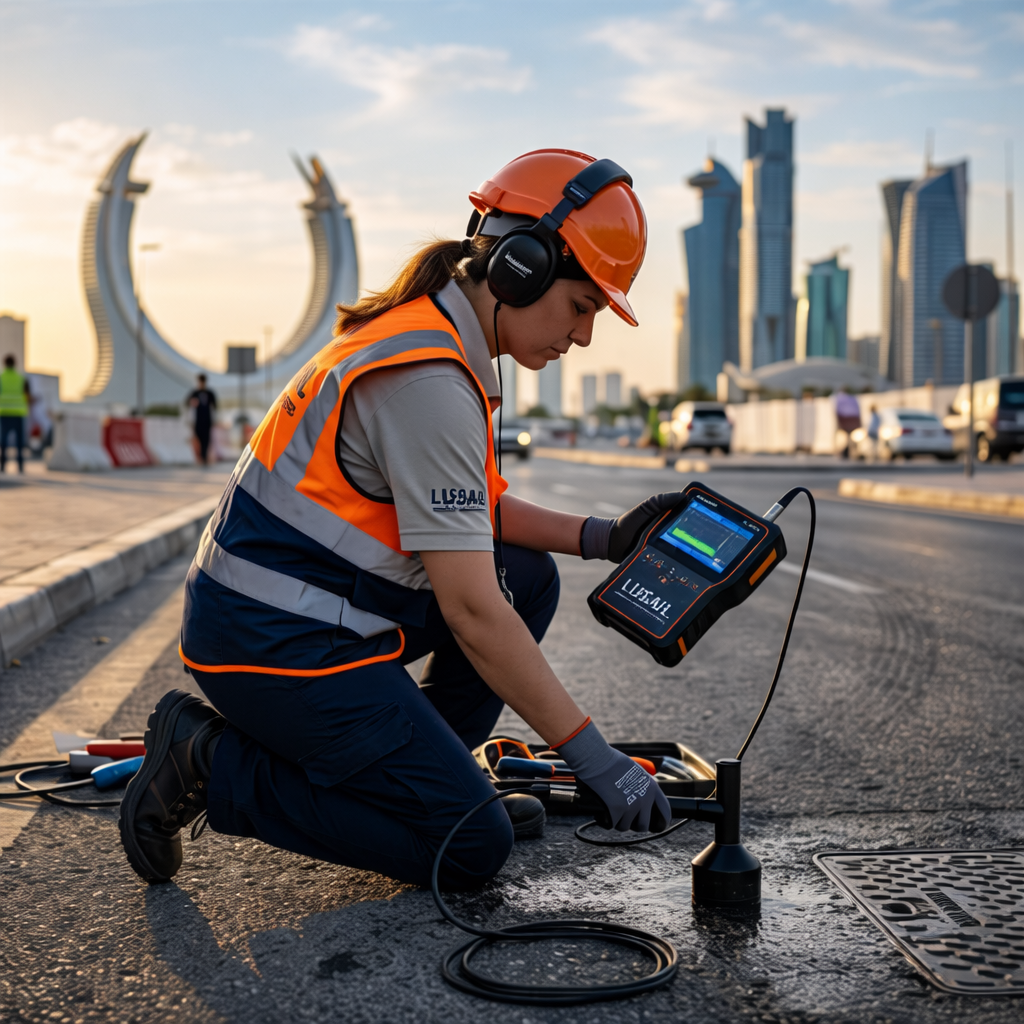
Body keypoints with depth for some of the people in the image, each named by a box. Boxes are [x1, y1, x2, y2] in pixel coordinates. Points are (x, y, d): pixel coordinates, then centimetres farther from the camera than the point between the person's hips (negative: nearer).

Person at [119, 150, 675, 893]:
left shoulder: (432, 334, 9)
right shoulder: (430, 381, -23)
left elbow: (474, 516, 17)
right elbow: (471, 610, -24)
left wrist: (605, 538, 4)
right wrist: (594, 759, -18)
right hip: (279, 642, -10)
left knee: (528, 577, 10)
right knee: (471, 851, -6)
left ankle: (425, 775, 14)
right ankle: (215, 768, -1)